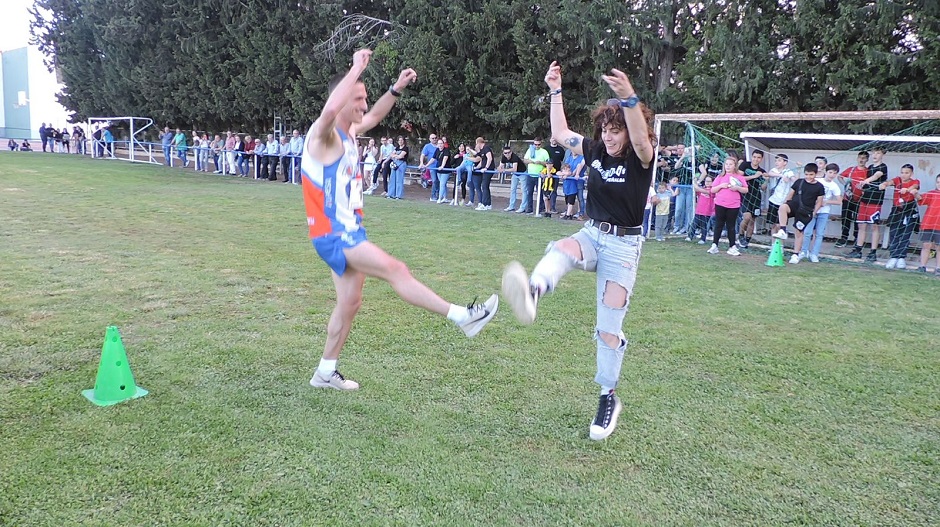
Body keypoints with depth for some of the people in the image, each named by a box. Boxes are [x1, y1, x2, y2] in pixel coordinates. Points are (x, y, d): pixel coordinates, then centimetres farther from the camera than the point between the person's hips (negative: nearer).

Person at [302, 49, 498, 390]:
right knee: (395, 270, -15)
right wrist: (357, 67, -30)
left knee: (350, 302, 13)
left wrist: (396, 88, 18)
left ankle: (325, 373, 25)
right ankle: (463, 317, -12)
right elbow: (329, 110, -39)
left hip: (347, 230, 10)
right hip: (334, 234, -10)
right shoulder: (323, 135, -15)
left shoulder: (347, 132, 11)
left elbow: (373, 117, 31)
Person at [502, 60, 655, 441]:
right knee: (562, 250, -34)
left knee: (609, 327, -5)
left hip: (624, 245, -4)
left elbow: (641, 140, -34)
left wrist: (629, 99, -50)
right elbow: (560, 134, 12)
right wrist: (555, 91, 5)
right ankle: (531, 292, -67)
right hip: (592, 235, 4)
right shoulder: (595, 151, 5)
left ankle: (609, 398, 12)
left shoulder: (640, 159, -10)